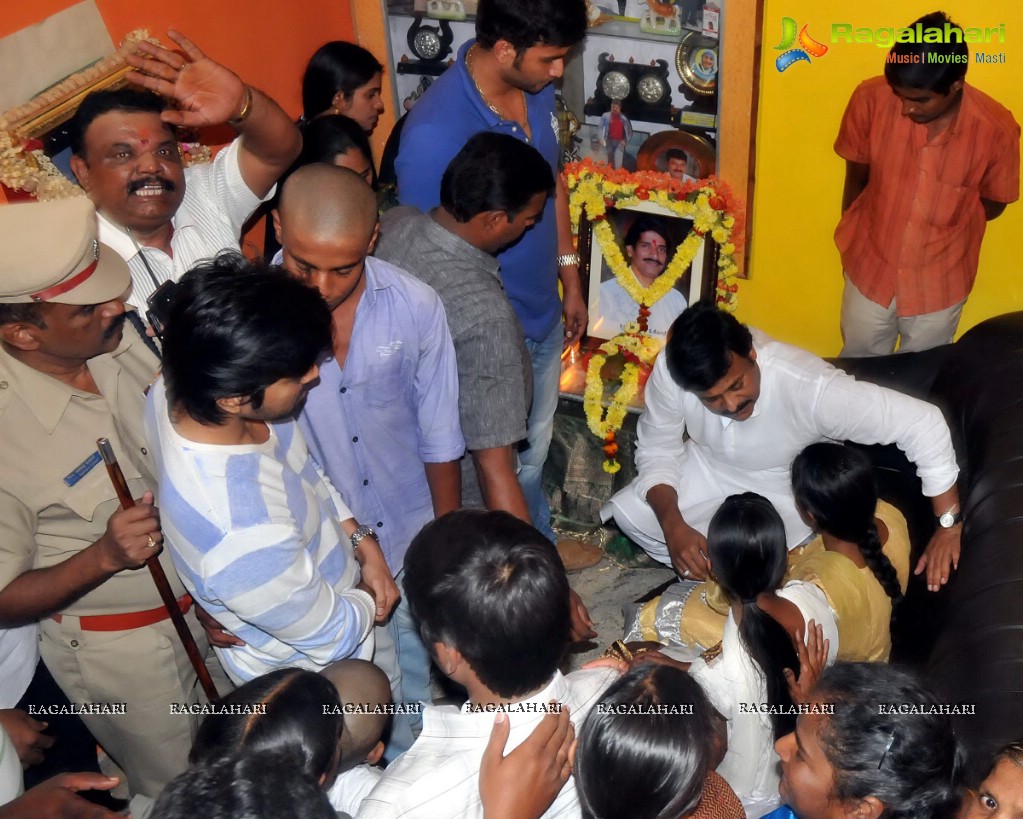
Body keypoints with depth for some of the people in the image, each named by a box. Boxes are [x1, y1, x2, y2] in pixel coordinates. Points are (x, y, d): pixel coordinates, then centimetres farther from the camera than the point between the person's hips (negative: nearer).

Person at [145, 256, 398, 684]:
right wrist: (371, 599, -7)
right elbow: (331, 637, -26)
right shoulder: (245, 538, -47)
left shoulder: (184, 385, -23)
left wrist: (360, 541, -8)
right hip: (310, 679, -7)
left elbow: (300, 468, -2)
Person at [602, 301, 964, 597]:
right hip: (709, 468, 4)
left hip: (782, 493, -3)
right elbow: (657, 452, -14)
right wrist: (673, 525, -31)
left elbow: (922, 422, -38)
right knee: (627, 513, -13)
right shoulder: (669, 371, -30)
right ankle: (699, 572, 13)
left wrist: (949, 525, -36)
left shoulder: (809, 388, -41)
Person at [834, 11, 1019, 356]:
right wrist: (851, 239, 8)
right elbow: (856, 176, -3)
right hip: (870, 266, 1)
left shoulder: (996, 130, -25)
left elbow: (992, 204, -4)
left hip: (939, 282, -1)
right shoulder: (870, 99, -22)